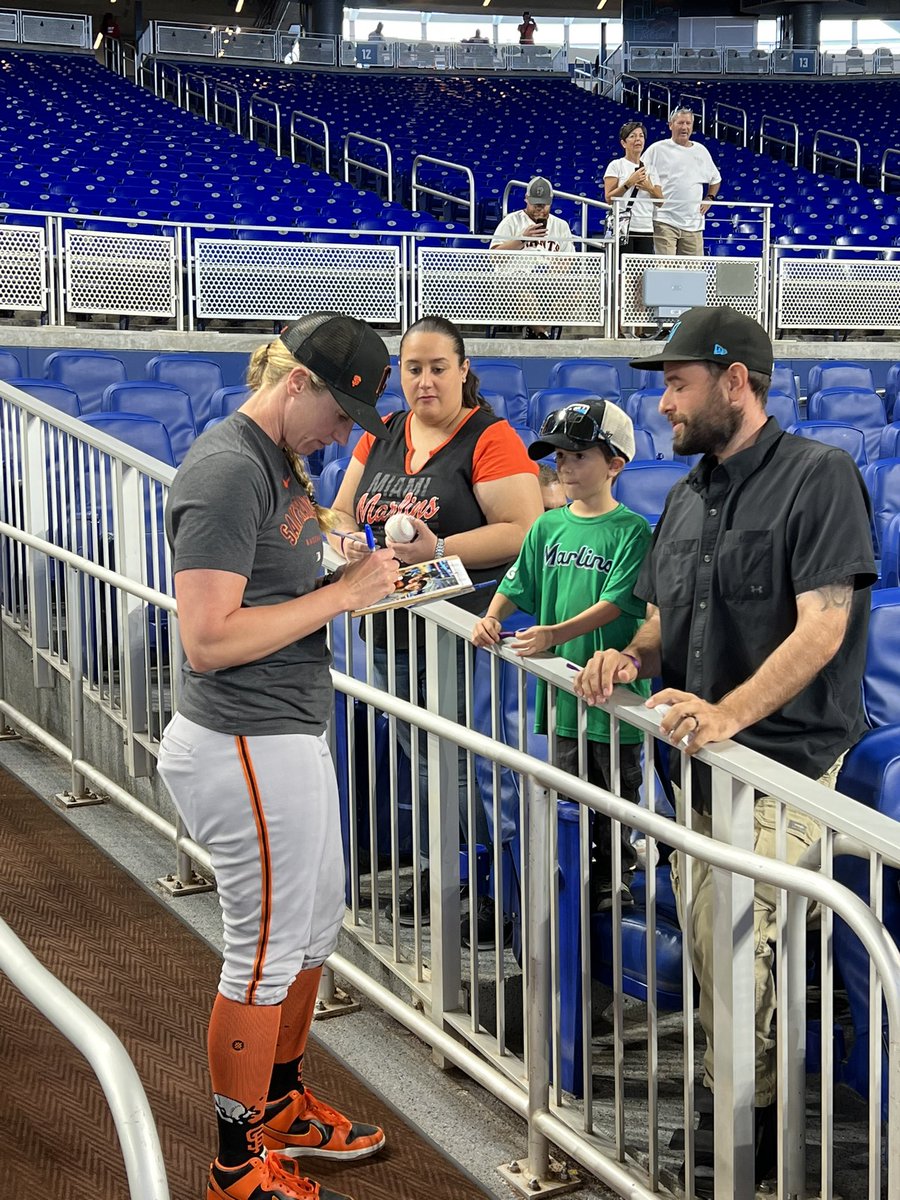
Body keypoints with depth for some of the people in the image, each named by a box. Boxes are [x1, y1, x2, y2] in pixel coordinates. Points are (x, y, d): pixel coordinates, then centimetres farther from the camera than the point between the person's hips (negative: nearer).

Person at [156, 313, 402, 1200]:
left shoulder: (280, 460, 11)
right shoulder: (227, 471, -20)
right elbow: (208, 637, -25)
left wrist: (365, 569, 2)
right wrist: (341, 594, -21)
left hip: (286, 734, 10)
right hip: (245, 745, -10)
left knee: (314, 927, 22)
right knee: (267, 953, 3)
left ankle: (281, 1106, 41)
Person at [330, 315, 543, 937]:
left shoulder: (491, 438, -9)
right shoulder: (381, 436, 11)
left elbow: (523, 531, -17)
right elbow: (341, 511, 16)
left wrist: (438, 549, -25)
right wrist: (345, 543, -8)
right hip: (392, 629, 7)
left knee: (468, 767, -3)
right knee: (422, 762, 16)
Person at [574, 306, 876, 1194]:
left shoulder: (817, 477, -11)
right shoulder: (687, 497, 14)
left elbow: (823, 627, -20)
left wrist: (728, 713, -31)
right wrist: (632, 660, -3)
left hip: (780, 762, -7)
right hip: (699, 760, 8)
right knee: (706, 950, 13)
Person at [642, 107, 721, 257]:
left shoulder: (701, 151, 15)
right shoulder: (657, 149, 1)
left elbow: (716, 179, 29)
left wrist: (709, 199, 15)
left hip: (693, 222, 5)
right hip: (664, 221, -4)